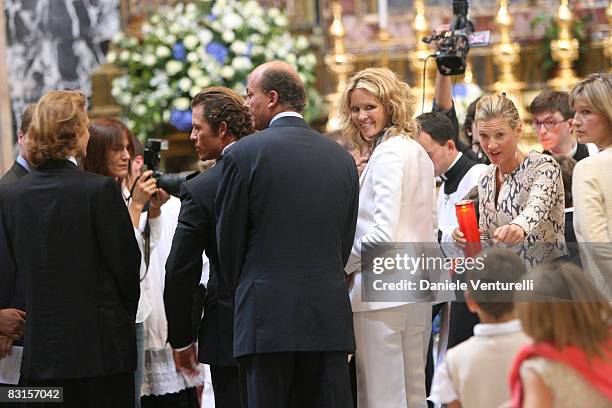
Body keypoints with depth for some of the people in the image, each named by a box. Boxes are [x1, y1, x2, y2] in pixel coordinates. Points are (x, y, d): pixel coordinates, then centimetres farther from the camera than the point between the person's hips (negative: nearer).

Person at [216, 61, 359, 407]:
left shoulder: (244, 154, -5)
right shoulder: (342, 157, 10)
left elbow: (229, 240, 2)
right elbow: (345, 244, 13)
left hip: (268, 316, -4)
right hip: (330, 315, 4)